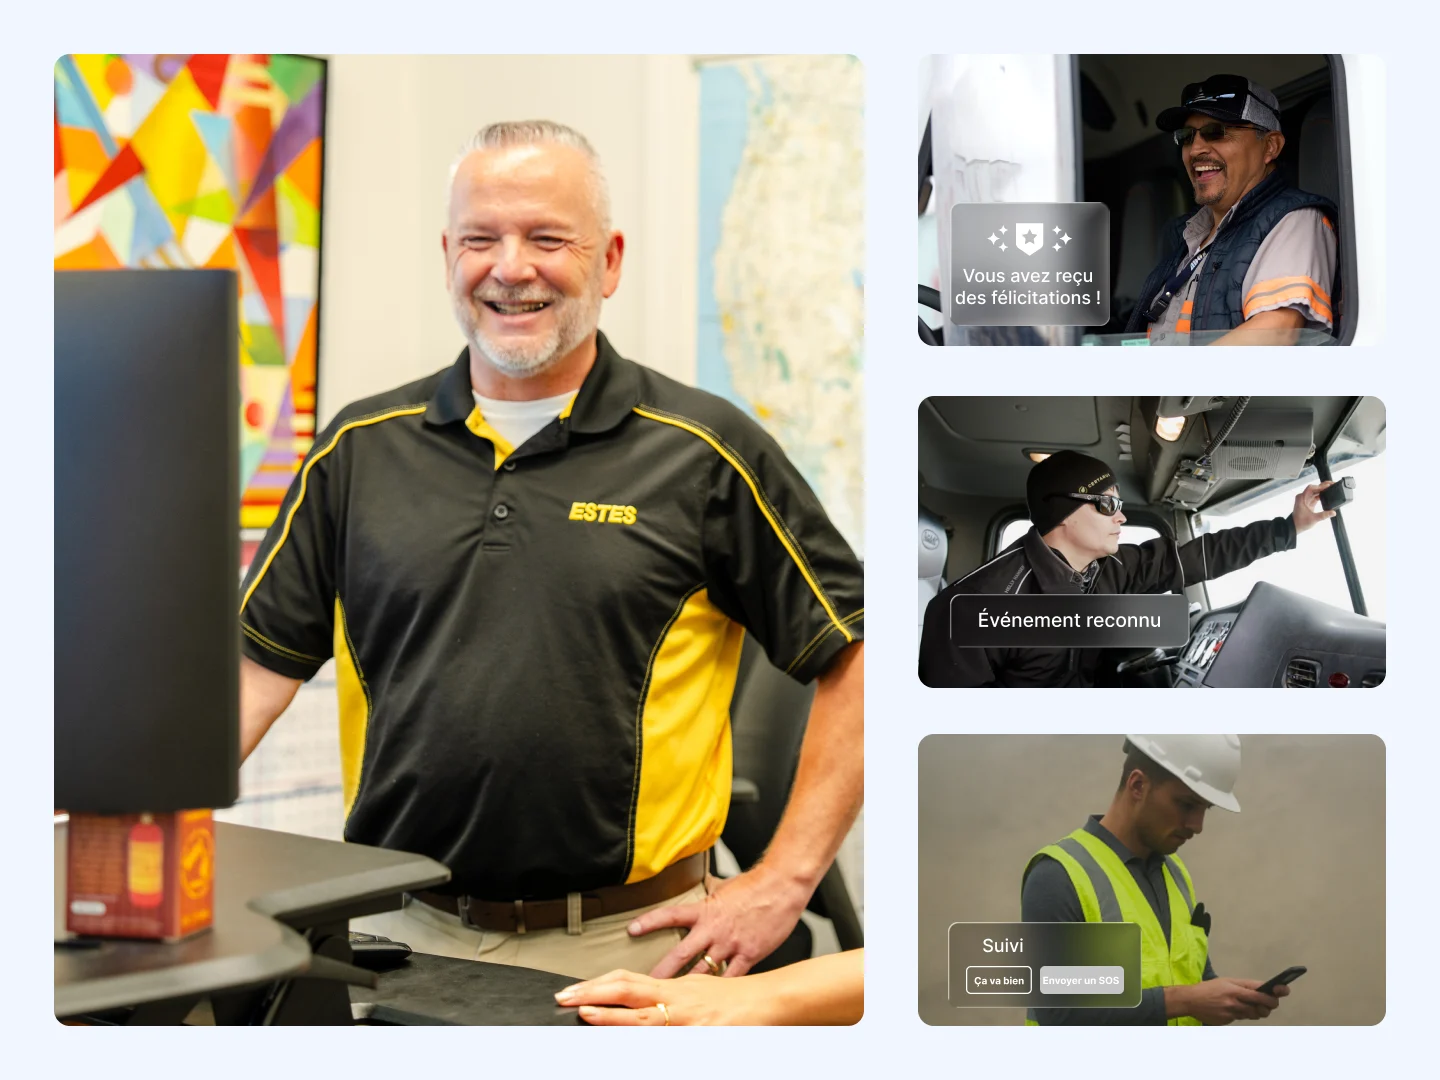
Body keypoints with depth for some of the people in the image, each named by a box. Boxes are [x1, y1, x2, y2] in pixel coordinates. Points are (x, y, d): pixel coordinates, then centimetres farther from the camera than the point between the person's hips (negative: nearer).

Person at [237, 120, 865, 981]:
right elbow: (259, 662, 7)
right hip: (402, 935, 3)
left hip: (626, 943, -2)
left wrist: (783, 882, -7)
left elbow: (858, 657, -3)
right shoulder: (361, 450, 6)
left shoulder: (706, 453, -4)